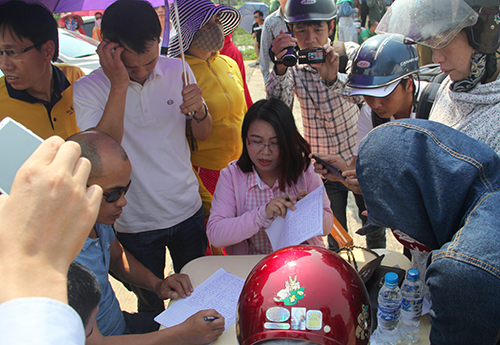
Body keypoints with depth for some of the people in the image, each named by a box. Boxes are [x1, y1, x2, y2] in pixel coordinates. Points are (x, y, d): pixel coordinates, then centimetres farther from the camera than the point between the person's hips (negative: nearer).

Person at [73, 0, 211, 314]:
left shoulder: (178, 70, -4)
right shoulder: (88, 89, -13)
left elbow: (202, 135, 3)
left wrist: (199, 111, -20)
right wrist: (119, 85, -30)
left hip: (188, 210, 3)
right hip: (135, 222, -2)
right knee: (151, 306, 18)